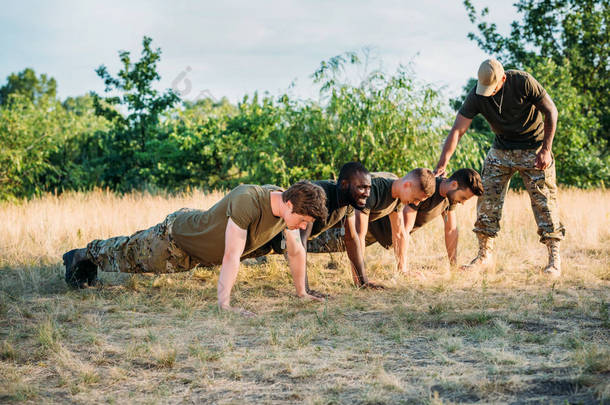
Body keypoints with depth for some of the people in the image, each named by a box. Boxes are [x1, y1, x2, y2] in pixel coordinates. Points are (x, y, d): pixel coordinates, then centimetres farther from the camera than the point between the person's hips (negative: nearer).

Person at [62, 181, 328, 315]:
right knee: (125, 255, 21)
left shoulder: (288, 204, -20)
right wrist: (224, 304, -43)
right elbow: (231, 256, -44)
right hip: (175, 238, -7)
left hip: (203, 239, 7)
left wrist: (302, 292, -1)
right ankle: (86, 254, 48)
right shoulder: (247, 202, -45)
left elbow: (296, 251, -6)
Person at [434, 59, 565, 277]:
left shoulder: (523, 82, -23)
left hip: (533, 149, -3)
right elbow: (457, 130, -17)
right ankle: (484, 254, 7)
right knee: (487, 197, -3)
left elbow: (551, 111, -12)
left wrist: (546, 150, -16)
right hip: (501, 150, 3)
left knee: (544, 200, -8)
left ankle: (554, 258, -4)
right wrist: (441, 166, -26)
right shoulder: (477, 95, -15)